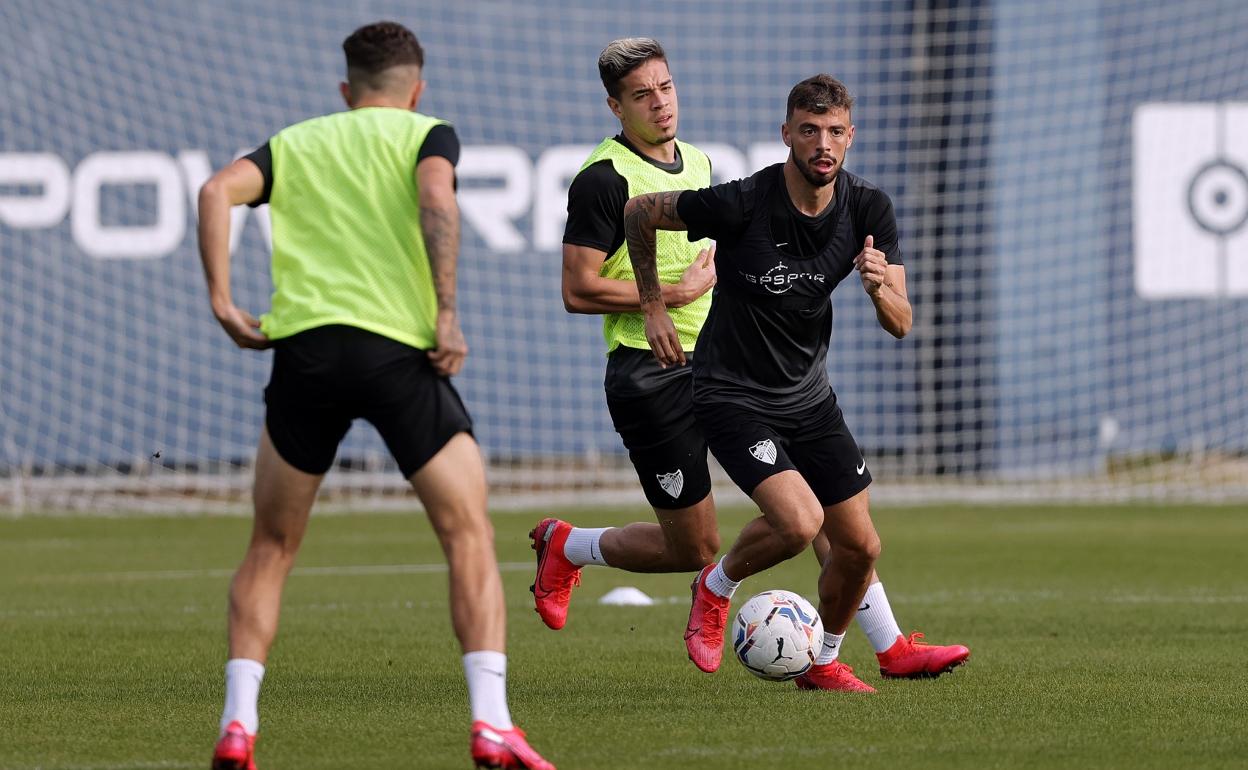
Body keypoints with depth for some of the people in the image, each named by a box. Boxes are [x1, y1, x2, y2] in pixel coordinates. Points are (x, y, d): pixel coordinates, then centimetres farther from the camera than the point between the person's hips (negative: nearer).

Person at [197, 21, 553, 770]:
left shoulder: (295, 143, 21)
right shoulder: (428, 135, 11)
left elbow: (219, 191, 3)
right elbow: (437, 198, -11)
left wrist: (222, 302, 3)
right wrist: (448, 312, -13)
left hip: (303, 343, 3)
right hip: (399, 345, -3)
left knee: (272, 547, 16)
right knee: (470, 537, 2)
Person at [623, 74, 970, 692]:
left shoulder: (868, 210, -8)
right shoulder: (741, 204, -22)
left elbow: (899, 324, -7)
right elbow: (638, 212, -8)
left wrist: (879, 288, -29)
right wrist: (653, 308, -4)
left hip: (809, 397, 6)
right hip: (734, 397, -6)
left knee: (858, 545, 6)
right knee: (799, 522, -24)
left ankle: (823, 661, 32)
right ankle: (716, 588, 7)